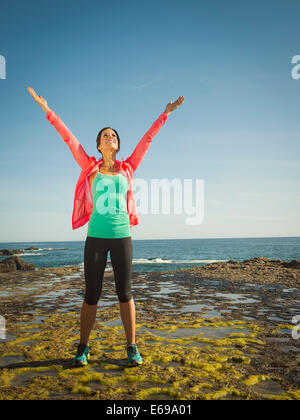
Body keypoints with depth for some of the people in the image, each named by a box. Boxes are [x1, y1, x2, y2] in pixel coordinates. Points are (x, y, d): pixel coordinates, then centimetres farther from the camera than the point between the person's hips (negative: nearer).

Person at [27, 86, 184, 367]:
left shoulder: (128, 167, 9)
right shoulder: (90, 168, 6)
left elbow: (147, 139, 13)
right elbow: (69, 138, 5)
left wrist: (165, 114, 17)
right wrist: (48, 111, 6)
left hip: (121, 236, 1)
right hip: (96, 237, -1)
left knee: (125, 293, 6)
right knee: (91, 294, 6)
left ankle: (132, 347, 17)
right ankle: (83, 347, 21)